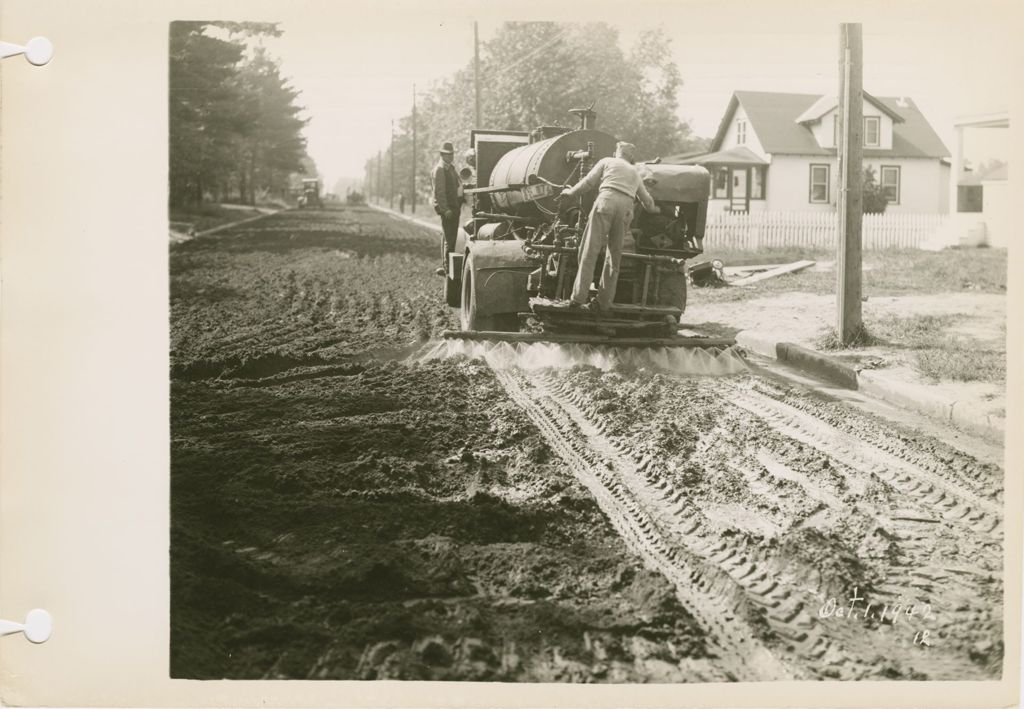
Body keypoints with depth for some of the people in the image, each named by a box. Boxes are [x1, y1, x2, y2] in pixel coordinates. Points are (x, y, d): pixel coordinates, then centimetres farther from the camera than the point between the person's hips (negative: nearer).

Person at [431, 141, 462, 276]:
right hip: (447, 208, -10)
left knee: (450, 237, 14)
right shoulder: (439, 170, -11)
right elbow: (439, 192, -17)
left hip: (454, 207, 10)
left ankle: (445, 266, 20)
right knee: (449, 239, -11)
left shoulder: (451, 167, 19)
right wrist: (445, 209, -22)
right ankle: (447, 267, -9)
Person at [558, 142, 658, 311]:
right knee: (614, 256, 12)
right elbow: (647, 200, 43)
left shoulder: (607, 162, 22)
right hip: (626, 209, 3)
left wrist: (570, 192, 29)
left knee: (590, 252, -6)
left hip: (606, 202, -3)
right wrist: (652, 208, 66)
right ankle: (605, 302, 9)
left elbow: (588, 182, 13)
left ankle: (578, 298, -15)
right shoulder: (635, 173, 33)